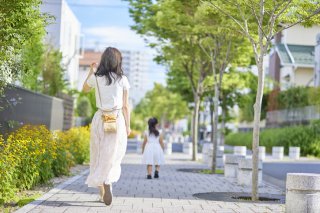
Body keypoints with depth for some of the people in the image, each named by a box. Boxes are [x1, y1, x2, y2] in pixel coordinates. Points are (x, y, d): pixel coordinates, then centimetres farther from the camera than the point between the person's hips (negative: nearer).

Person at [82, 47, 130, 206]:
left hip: (100, 118, 1)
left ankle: (102, 192, 12)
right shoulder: (123, 80, -2)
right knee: (113, 155, 5)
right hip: (117, 120, -1)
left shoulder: (96, 78, 0)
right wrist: (128, 126, 7)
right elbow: (125, 106, 0)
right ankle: (108, 182, -20)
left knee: (99, 155, 11)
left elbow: (85, 89, 22)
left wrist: (91, 72, 27)